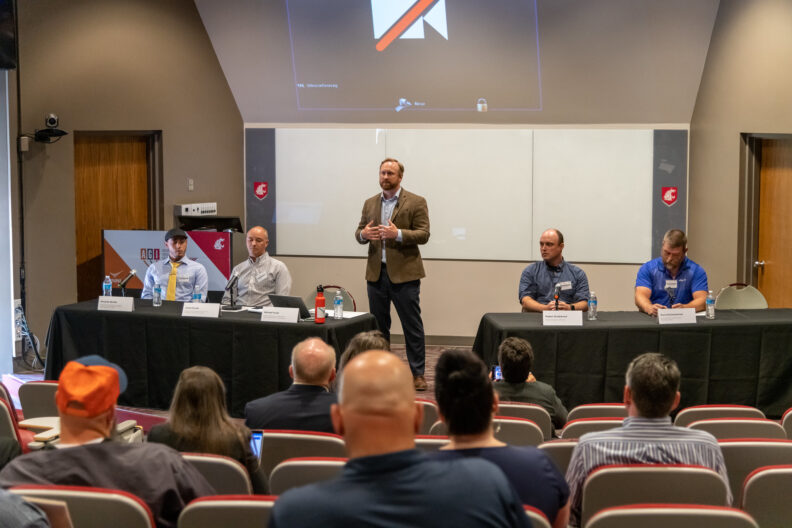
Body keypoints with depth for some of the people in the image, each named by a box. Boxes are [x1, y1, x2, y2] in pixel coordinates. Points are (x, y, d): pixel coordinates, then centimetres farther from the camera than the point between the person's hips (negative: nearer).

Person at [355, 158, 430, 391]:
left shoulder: (416, 202, -1)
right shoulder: (370, 203, 14)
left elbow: (423, 234, -8)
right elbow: (359, 233, 14)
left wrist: (398, 234, -22)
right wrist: (363, 234, -10)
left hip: (403, 273, -5)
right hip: (376, 273, 5)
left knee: (412, 325, -2)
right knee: (378, 325, 10)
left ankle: (417, 373, 4)